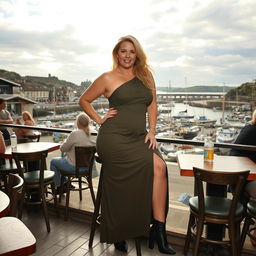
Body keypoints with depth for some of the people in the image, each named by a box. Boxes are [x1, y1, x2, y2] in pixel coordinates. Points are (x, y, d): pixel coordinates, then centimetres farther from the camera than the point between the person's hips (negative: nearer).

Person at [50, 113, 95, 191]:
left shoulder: (75, 133, -23)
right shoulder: (90, 134, -4)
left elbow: (63, 149, -13)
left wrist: (65, 141, 7)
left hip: (74, 166, -7)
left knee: (53, 161, 19)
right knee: (63, 157, 32)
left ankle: (58, 187, 28)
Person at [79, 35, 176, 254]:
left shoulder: (146, 76, 16)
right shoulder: (108, 78, 4)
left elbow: (152, 105, 16)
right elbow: (84, 100, 12)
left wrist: (152, 132, 5)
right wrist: (99, 120, 1)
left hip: (138, 138, 4)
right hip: (114, 138, -4)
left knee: (159, 168, -23)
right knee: (158, 166, -21)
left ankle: (158, 228, -10)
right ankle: (157, 228, -3)